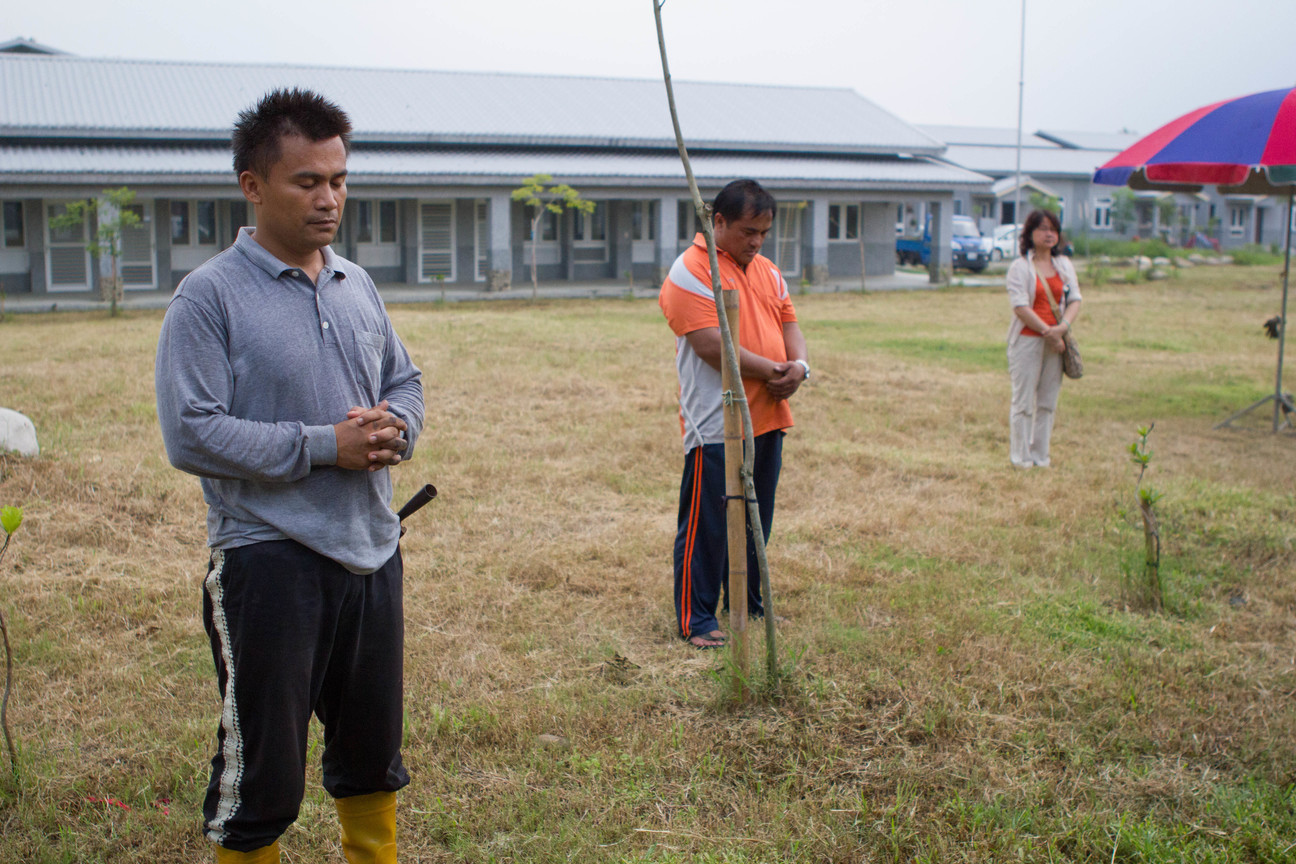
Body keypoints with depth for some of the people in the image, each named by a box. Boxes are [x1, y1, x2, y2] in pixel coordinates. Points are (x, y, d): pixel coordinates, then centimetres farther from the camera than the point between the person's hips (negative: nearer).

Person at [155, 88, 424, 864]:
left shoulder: (357, 285, 10)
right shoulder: (210, 297, -10)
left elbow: (405, 381, 18)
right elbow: (192, 434, -17)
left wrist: (394, 429, -5)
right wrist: (324, 447, -19)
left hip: (372, 547, 6)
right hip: (270, 558, -6)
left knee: (373, 746, 21)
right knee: (262, 772, 2)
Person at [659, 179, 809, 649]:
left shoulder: (767, 271, 16)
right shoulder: (691, 271, -11)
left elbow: (788, 321, 17)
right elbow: (710, 343, -19)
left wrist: (798, 364, -5)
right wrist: (767, 370, -17)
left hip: (767, 418, 8)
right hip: (716, 423, -8)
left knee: (756, 521, 17)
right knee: (706, 524, -2)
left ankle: (749, 606, 31)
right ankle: (696, 620, 8)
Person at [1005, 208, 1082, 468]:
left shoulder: (1064, 265, 13)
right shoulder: (1020, 267, -3)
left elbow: (1075, 300, 6)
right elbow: (1020, 307, -12)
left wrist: (1063, 326, -13)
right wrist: (1047, 332, -16)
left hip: (1055, 341, 5)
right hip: (1027, 339, -5)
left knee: (1048, 402, 8)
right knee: (1024, 401, -1)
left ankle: (1040, 456, 16)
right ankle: (1020, 457, 6)